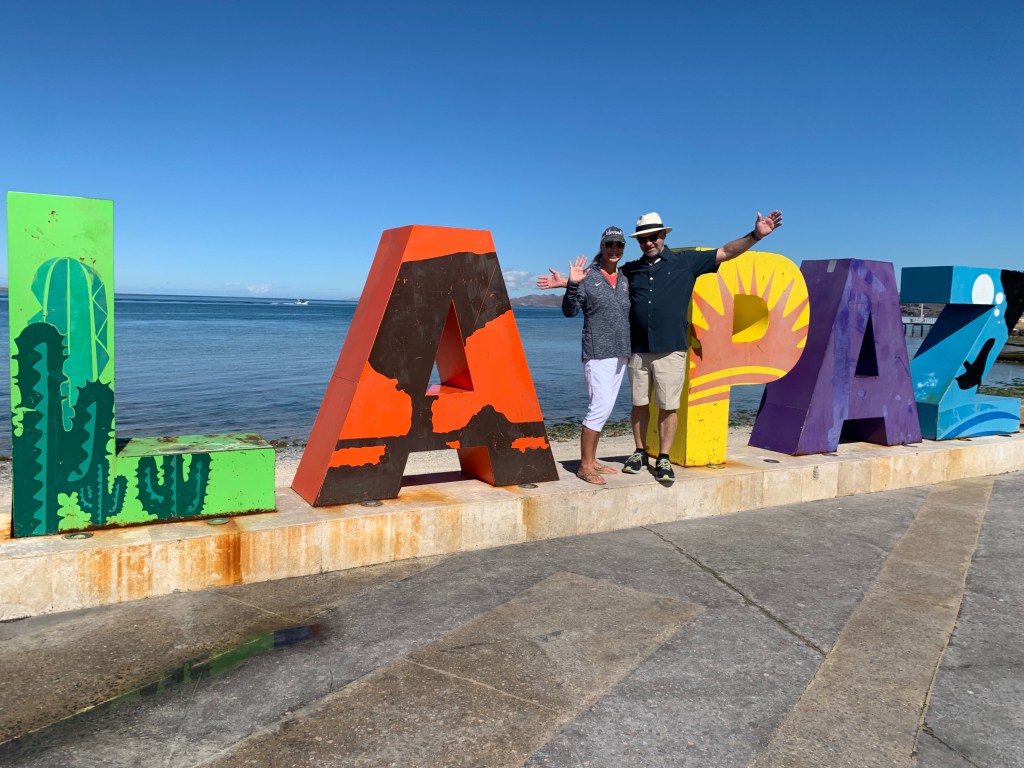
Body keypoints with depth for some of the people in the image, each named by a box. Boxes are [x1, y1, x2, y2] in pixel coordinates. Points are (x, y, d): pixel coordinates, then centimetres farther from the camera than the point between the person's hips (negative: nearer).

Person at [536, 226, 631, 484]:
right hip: (598, 353, -7)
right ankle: (584, 466, -4)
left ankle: (592, 461, 19)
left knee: (605, 409, 10)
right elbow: (570, 311, -12)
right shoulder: (588, 277, -5)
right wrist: (571, 285, -26)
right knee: (599, 407, -13)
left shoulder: (625, 280, 13)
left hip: (620, 354, 7)